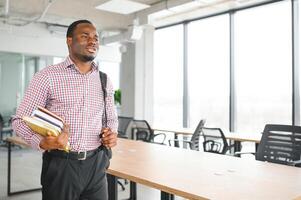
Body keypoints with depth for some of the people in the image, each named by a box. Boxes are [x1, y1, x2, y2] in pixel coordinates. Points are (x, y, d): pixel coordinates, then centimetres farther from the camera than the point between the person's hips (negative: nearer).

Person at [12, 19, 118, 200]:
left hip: (96, 164, 4)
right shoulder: (48, 76, -7)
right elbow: (21, 119, -5)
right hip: (61, 165, -3)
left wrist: (112, 133, -3)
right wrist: (41, 142, -24)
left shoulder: (105, 81, 7)